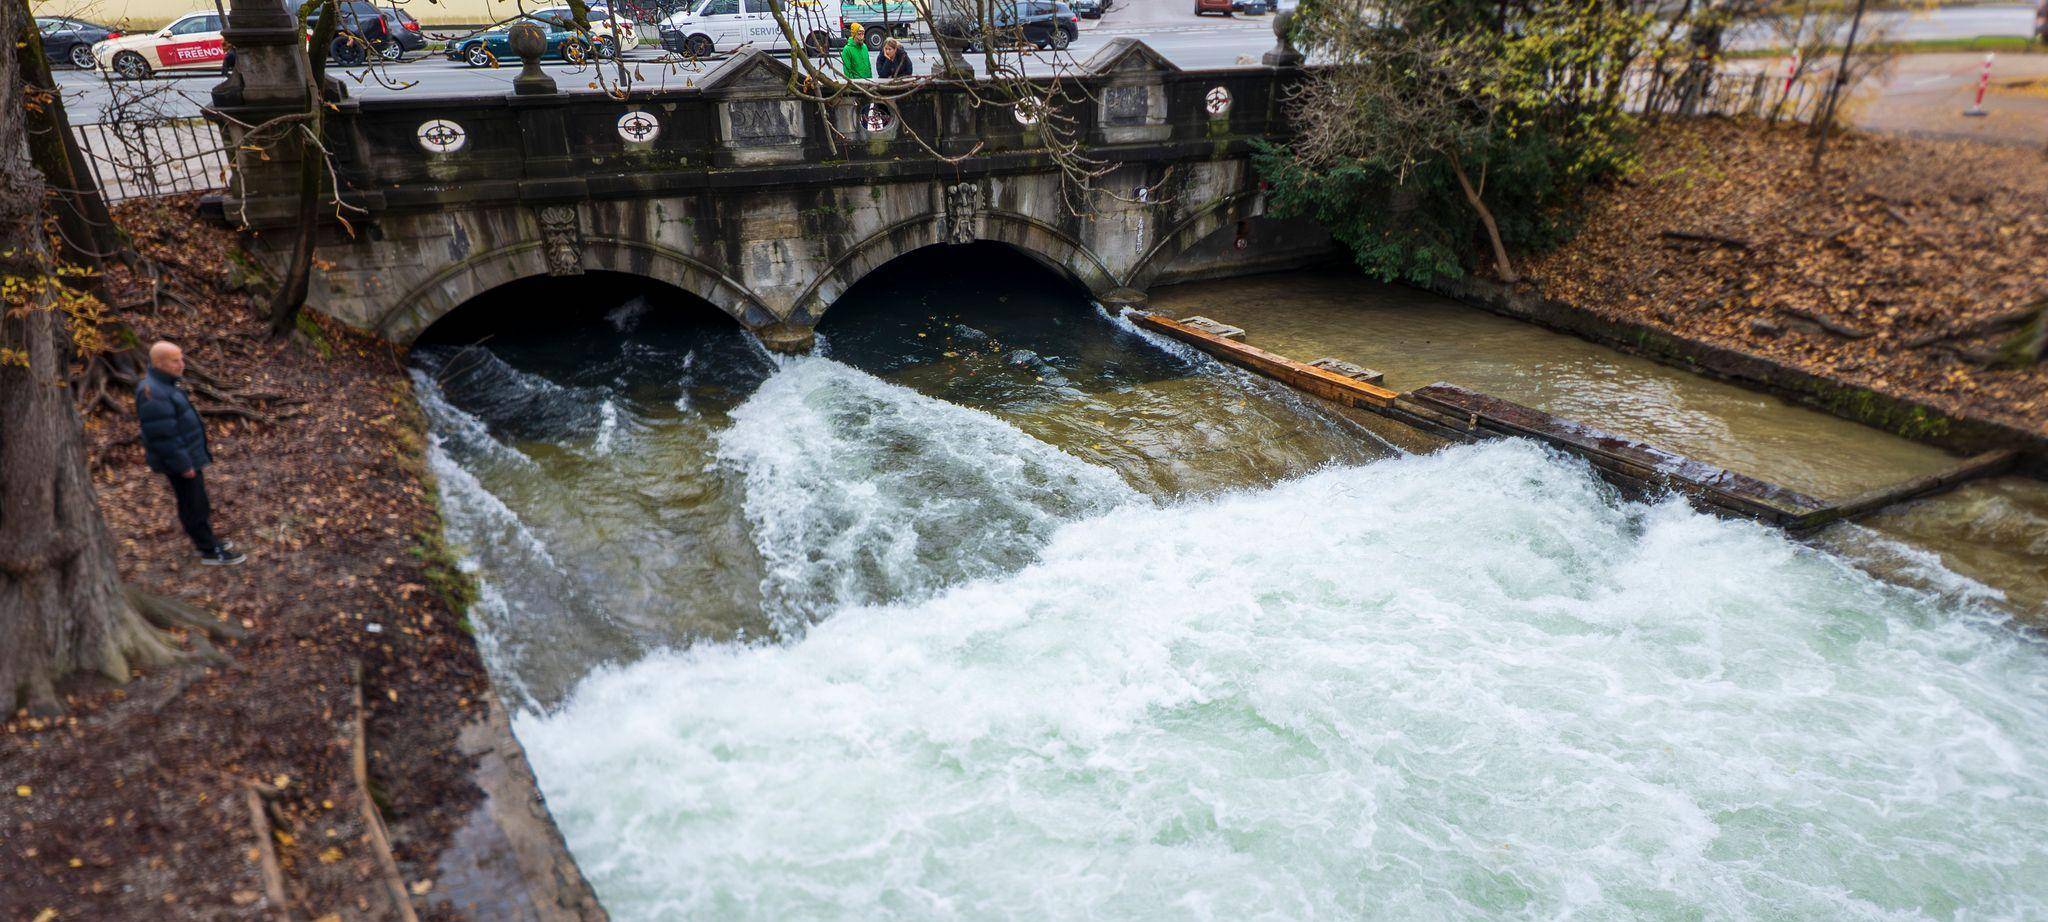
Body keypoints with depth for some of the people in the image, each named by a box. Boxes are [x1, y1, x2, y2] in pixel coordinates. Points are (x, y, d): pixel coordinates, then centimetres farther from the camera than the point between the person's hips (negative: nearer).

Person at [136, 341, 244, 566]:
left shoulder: (163, 385, 7)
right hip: (179, 460, -10)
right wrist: (183, 465, -21)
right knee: (194, 505, 1)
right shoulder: (152, 393, -25)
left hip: (189, 455, 10)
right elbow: (162, 436, -26)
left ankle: (207, 539, 35)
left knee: (198, 500, 21)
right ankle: (210, 552, 10)